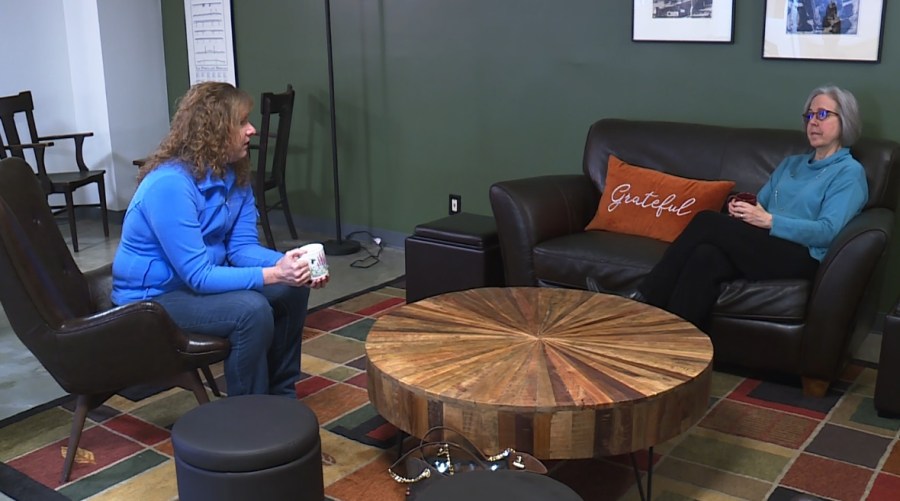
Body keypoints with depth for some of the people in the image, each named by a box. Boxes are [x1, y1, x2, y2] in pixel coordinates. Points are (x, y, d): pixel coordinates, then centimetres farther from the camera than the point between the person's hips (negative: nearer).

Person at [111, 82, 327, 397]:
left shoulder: (235, 175, -3)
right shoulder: (170, 184, -29)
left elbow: (242, 247, -6)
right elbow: (198, 275, -31)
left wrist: (285, 263, -25)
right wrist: (273, 274, -35)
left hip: (200, 280, 9)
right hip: (153, 297, -9)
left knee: (292, 289, -1)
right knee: (251, 310, -29)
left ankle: (280, 397, 14)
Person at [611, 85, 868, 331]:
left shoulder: (849, 172, 5)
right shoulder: (791, 163, 28)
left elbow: (827, 231, -10)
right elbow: (759, 205, 21)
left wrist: (769, 221, -19)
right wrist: (741, 209, -4)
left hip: (801, 257, -6)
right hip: (763, 248, 6)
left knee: (707, 222, -24)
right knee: (706, 257, -30)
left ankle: (645, 299, -22)